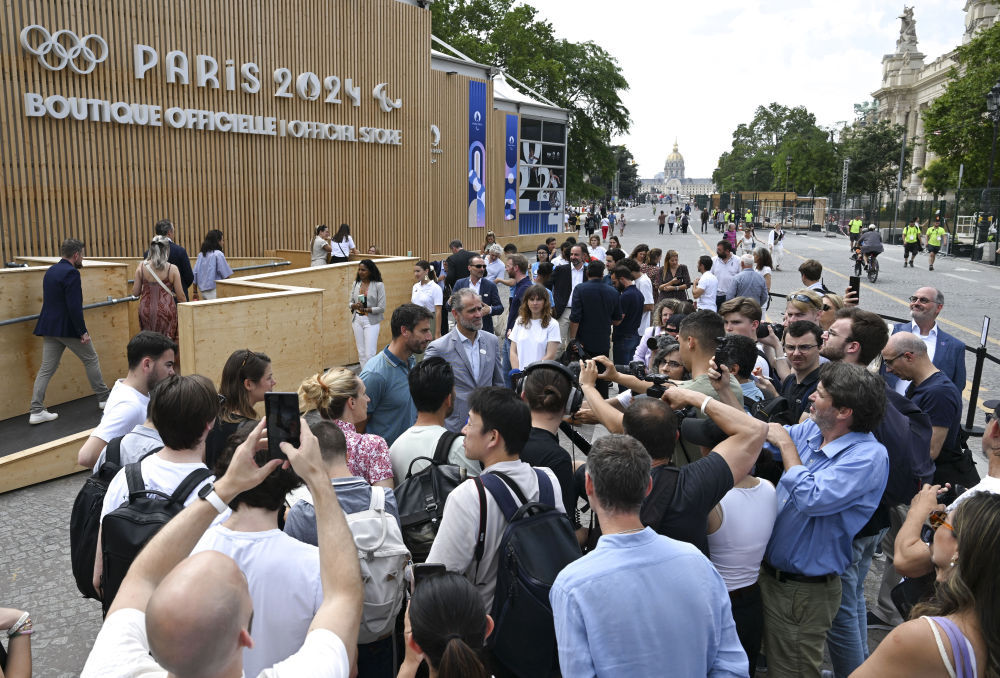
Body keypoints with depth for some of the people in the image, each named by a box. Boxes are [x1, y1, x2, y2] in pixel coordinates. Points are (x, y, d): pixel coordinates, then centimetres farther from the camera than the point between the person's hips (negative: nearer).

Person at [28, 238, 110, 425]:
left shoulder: (50, 271, 12)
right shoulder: (71, 273, -16)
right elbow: (74, 306, -22)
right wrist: (83, 331, -17)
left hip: (49, 327, 8)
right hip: (68, 328, -8)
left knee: (46, 368, 7)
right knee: (91, 360, 10)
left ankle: (36, 411, 5)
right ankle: (103, 398, 21)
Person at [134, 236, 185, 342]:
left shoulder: (141, 266, -2)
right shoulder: (172, 269, -8)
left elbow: (135, 293, 3)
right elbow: (180, 295, -3)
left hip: (146, 310, 2)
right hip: (166, 309, -2)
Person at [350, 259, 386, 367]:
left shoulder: (378, 285, -7)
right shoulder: (356, 284, 7)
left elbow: (381, 308, -10)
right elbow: (351, 302, 12)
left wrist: (365, 309, -16)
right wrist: (355, 306, -10)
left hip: (371, 321, -5)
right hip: (357, 320, 5)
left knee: (370, 354, -9)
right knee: (361, 353, 9)